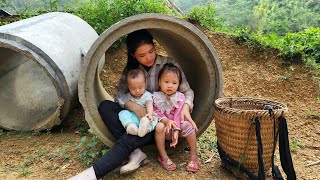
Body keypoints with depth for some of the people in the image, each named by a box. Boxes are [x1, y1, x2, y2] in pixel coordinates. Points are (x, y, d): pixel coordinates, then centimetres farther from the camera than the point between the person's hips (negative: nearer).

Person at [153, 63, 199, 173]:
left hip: (177, 126, 0)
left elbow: (178, 115, -15)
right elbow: (157, 113, -10)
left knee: (188, 125, -29)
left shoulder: (180, 97, -8)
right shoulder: (156, 97, -6)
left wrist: (176, 131, -28)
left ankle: (194, 156, -12)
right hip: (164, 124, 0)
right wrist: (166, 120, -32)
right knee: (159, 126, -32)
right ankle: (163, 156, -14)